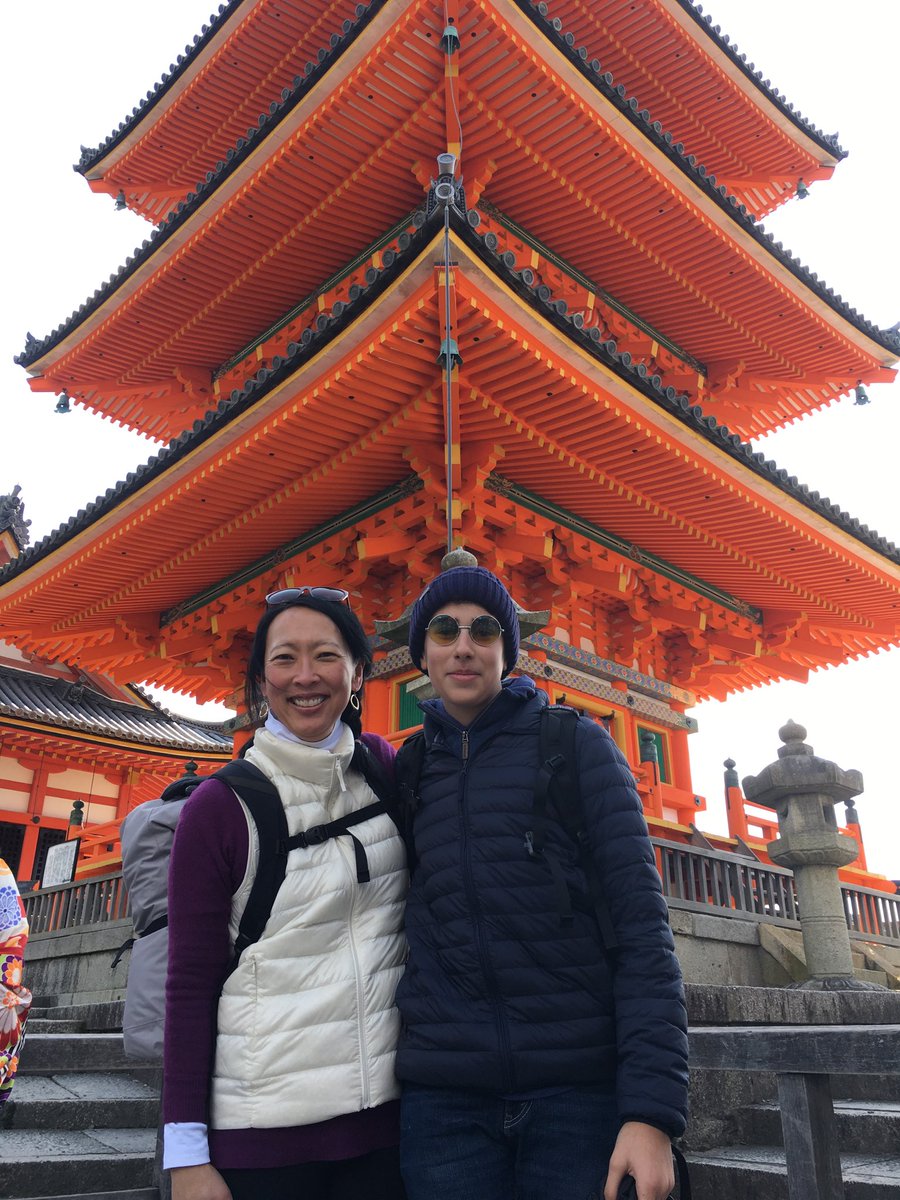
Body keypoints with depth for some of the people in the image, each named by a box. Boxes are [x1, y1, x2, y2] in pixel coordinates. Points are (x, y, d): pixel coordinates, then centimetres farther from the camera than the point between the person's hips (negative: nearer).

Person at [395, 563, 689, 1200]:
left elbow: (642, 924, -7)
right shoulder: (407, 771, 8)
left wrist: (653, 1110, -14)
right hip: (443, 1099, 3)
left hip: (582, 1088, -2)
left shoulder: (579, 746, -2)